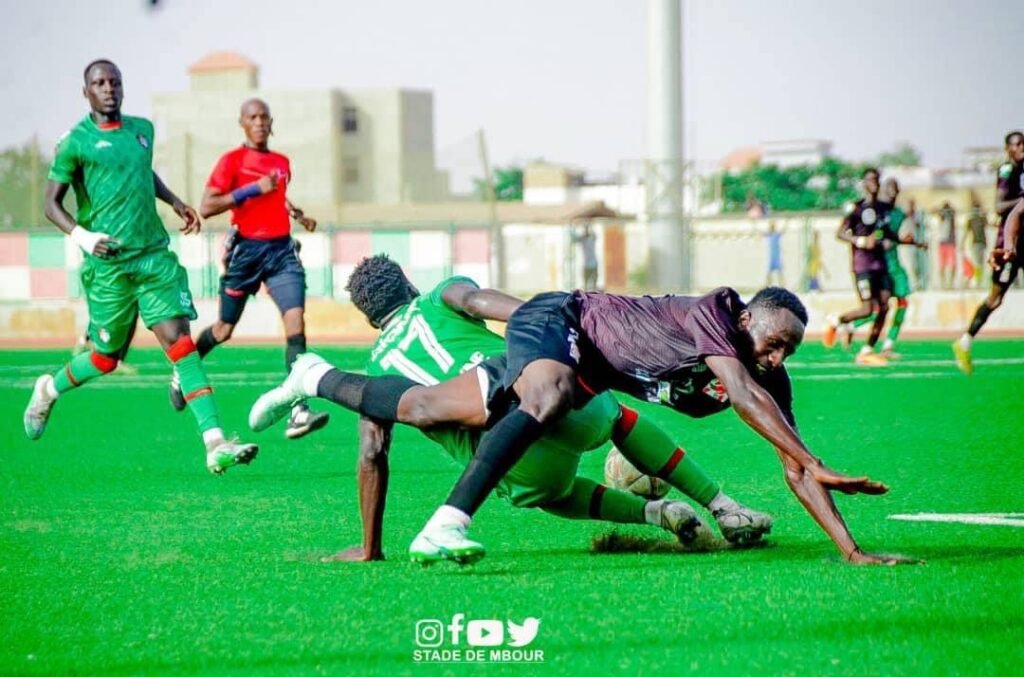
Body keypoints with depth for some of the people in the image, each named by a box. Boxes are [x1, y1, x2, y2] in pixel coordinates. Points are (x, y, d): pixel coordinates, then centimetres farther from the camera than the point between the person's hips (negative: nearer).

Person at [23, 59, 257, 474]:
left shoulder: (142, 129, 13)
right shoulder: (75, 142, -6)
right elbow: (52, 203, -7)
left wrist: (175, 202, 24)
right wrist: (82, 237, -23)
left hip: (154, 255, 4)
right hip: (109, 264, -4)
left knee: (178, 340, -10)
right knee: (106, 358, 7)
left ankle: (216, 444, -20)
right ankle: (49, 390, 40)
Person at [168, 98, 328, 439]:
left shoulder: (281, 163, 13)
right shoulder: (232, 161, -4)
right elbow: (206, 208, -14)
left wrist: (298, 215, 14)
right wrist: (252, 189, -18)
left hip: (282, 249, 4)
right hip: (246, 249, -4)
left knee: (295, 321, -15)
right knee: (224, 330, 9)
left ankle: (298, 413, -22)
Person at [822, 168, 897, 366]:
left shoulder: (884, 208, 14)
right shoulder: (857, 208, -7)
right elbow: (840, 233, -10)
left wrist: (890, 241, 7)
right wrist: (861, 241, -21)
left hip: (881, 264, 7)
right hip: (863, 265, -7)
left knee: (884, 307, -2)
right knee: (867, 309, -13)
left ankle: (867, 351, 6)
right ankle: (835, 321, 13)